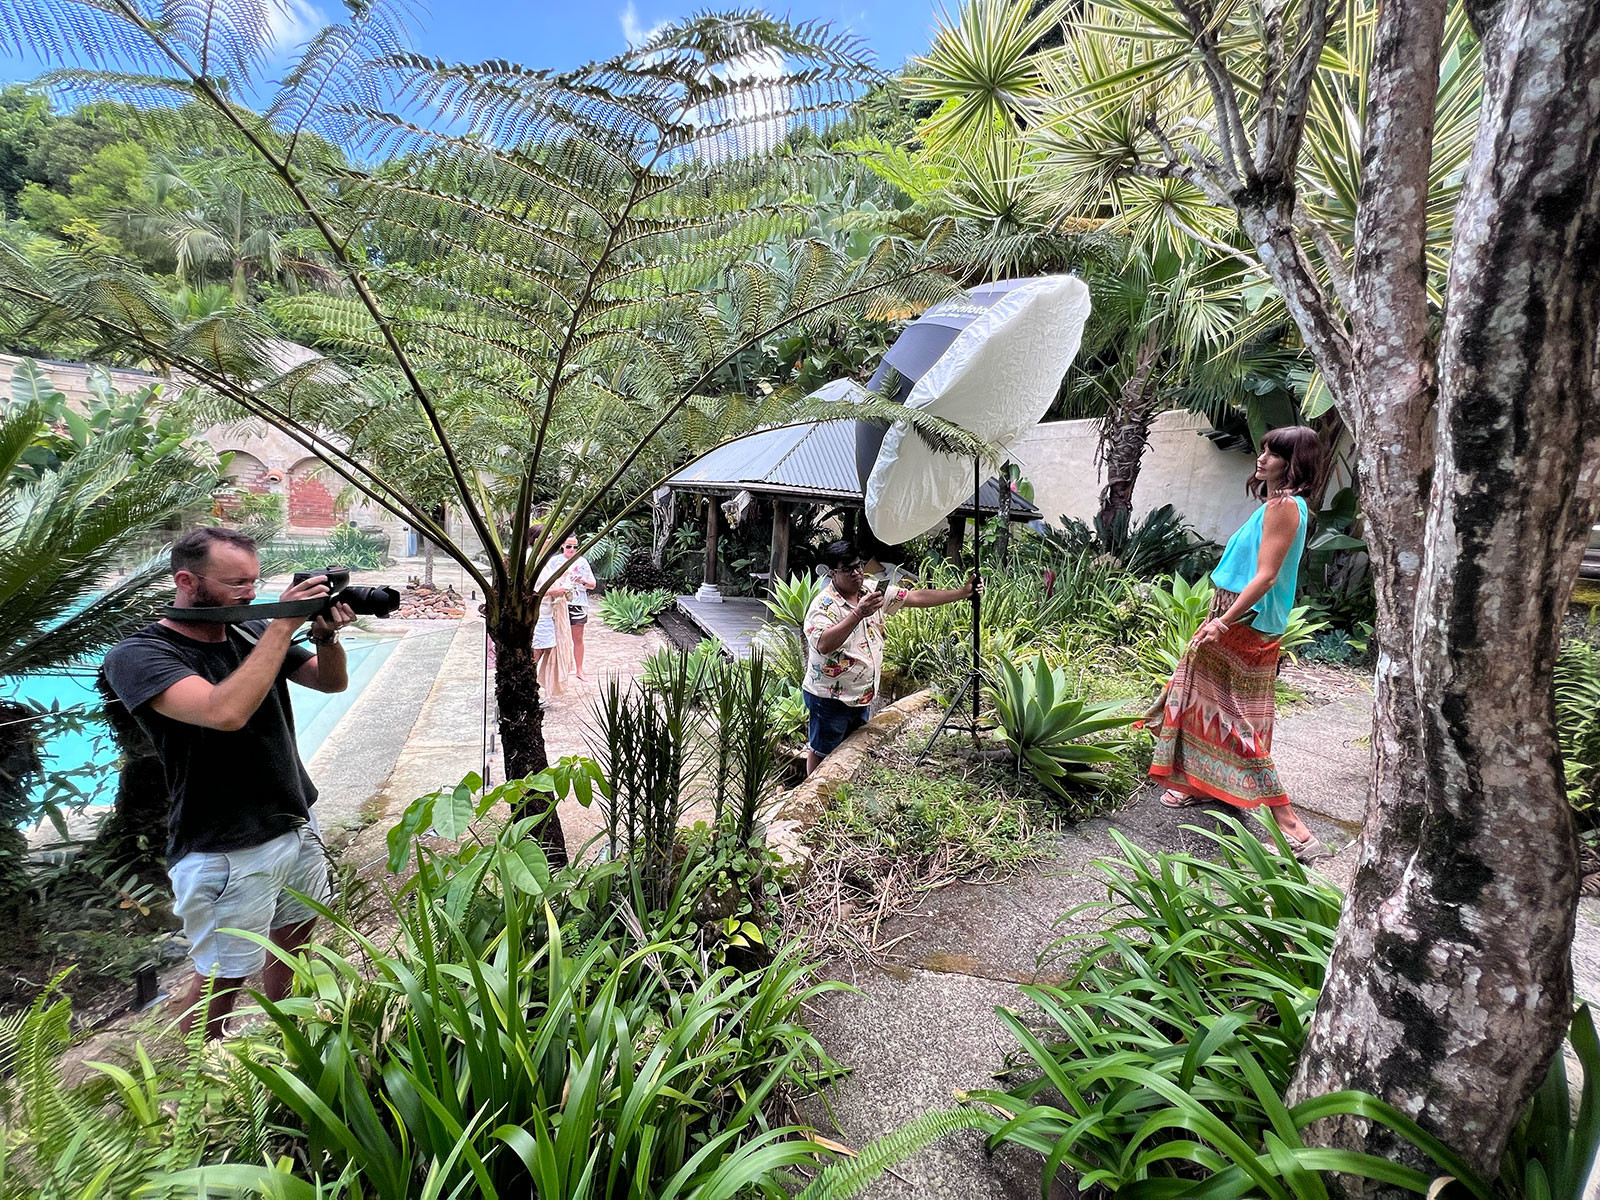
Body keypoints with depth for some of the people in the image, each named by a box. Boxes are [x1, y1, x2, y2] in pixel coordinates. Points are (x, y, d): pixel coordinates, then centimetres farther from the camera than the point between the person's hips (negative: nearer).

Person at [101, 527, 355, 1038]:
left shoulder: (252, 632, 1)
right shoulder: (138, 656, -17)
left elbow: (332, 682, 4)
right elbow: (225, 712, -35)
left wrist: (327, 635, -16)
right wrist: (284, 625, -30)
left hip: (298, 823, 7)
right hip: (227, 851, -6)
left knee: (295, 938, 23)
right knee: (223, 976, 10)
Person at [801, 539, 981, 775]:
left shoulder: (874, 593, 0)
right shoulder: (824, 605, -22)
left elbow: (917, 597, 0)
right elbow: (824, 644, -39)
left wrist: (963, 592, -7)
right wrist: (858, 614, -46)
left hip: (861, 696, 7)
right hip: (830, 698, -7)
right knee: (821, 753, 10)